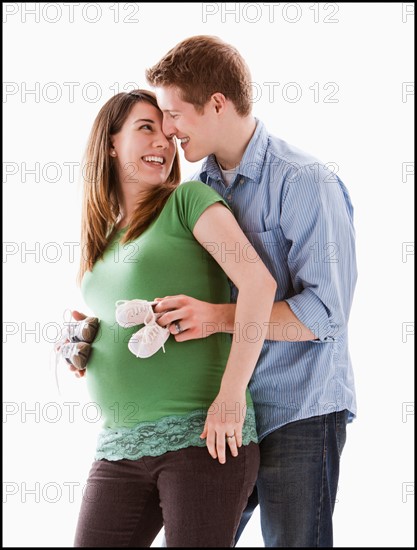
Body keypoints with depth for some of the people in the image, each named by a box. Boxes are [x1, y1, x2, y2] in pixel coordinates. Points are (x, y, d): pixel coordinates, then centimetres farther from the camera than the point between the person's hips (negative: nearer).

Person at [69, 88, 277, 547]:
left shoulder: (187, 200, 0)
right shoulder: (102, 240, 19)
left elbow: (257, 281, -13)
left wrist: (231, 394, -18)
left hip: (204, 436, -6)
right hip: (119, 446, 6)